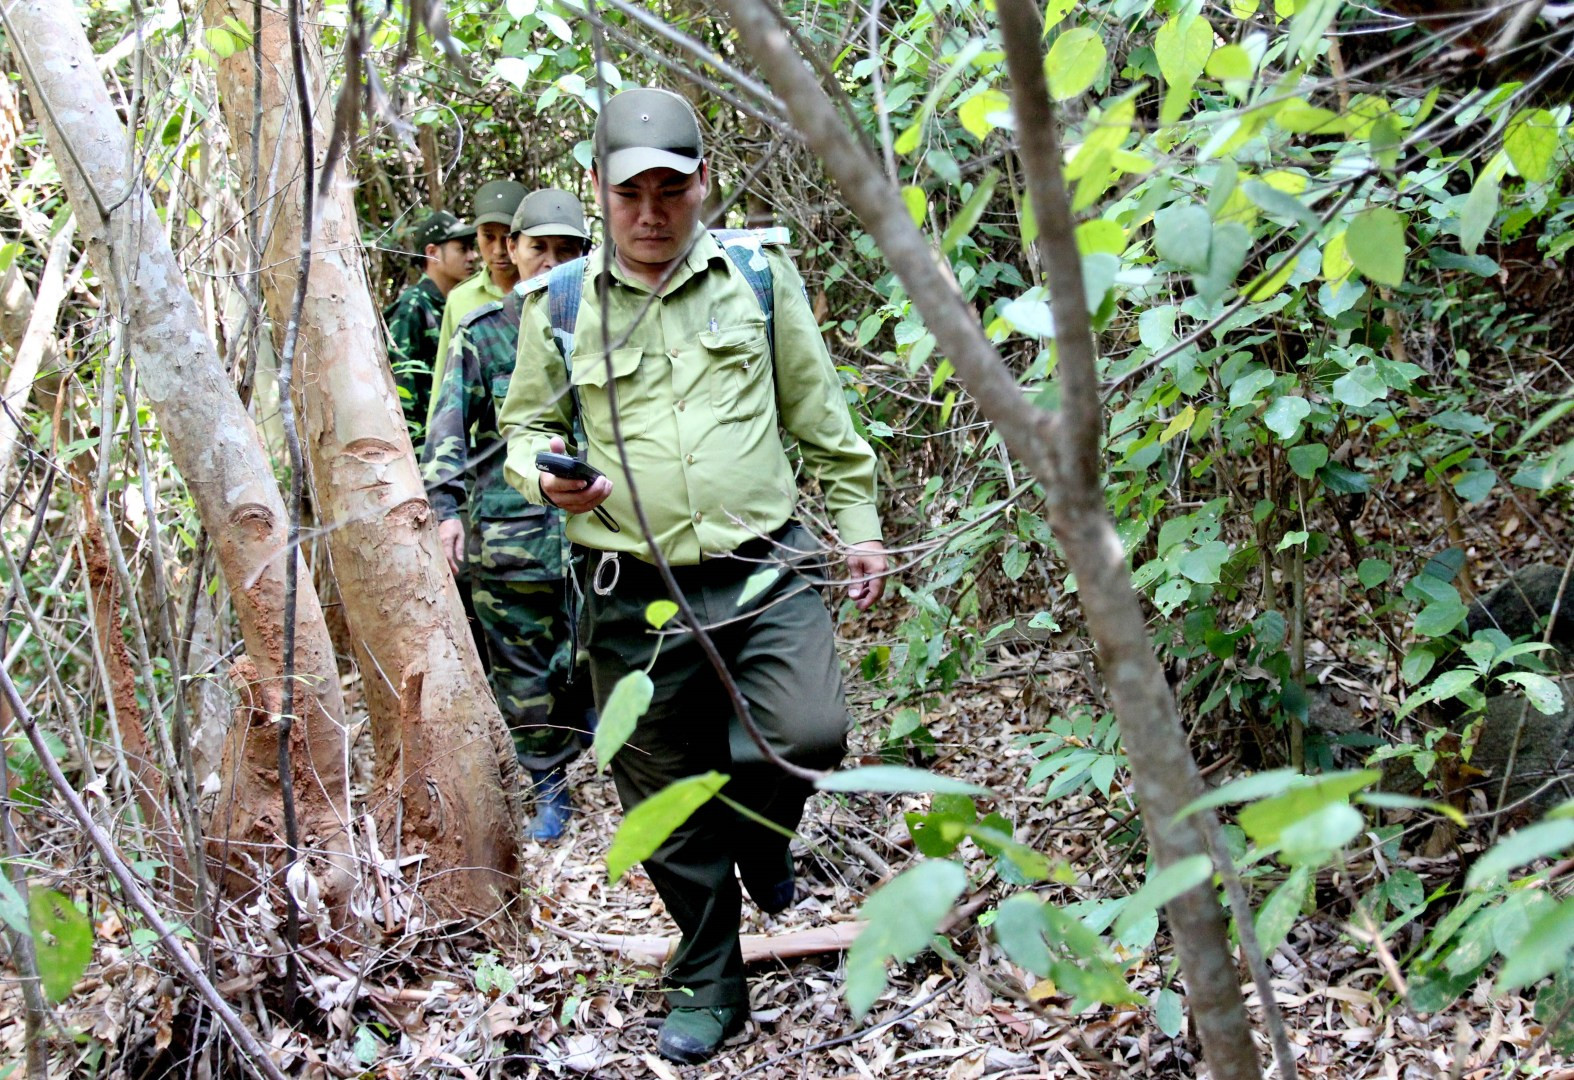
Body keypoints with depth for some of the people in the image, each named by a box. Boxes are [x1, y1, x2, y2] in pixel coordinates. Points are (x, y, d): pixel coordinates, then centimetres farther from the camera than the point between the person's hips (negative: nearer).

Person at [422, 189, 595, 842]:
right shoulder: (481, 333, 4)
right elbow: (448, 426, 2)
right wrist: (446, 507, -9)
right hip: (507, 528, 0)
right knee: (522, 667, 5)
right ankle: (550, 791, 17)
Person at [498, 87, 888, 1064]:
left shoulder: (760, 276, 5)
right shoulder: (558, 304, 3)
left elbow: (821, 415, 12)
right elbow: (525, 425, 13)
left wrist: (859, 523, 11)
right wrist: (543, 474, -10)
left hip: (766, 571, 0)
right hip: (635, 593, 0)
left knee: (812, 736, -19)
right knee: (669, 810, 7)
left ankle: (761, 833, 20)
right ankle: (708, 991, 28)